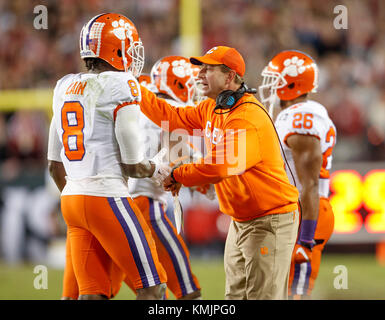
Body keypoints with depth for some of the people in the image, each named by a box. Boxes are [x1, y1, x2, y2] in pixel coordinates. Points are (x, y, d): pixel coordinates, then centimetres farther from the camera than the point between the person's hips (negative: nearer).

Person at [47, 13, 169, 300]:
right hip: (107, 198, -8)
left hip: (72, 198, 8)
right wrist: (156, 169, 11)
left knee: (93, 293, 8)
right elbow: (132, 165, -10)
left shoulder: (66, 88, 12)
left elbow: (55, 165, 18)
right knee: (152, 287, 1)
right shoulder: (121, 86, -11)